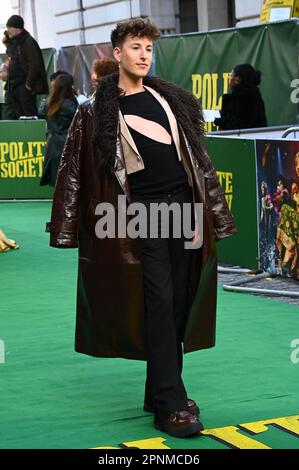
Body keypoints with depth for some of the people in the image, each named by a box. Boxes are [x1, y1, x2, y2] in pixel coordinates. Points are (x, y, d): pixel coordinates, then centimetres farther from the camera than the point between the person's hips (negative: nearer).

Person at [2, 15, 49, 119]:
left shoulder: (28, 42, -14)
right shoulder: (13, 42, 13)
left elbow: (34, 66, -20)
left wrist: (29, 84, -17)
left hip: (25, 87, -9)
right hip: (14, 86, 9)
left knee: (29, 114, -9)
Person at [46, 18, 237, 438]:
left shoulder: (171, 99, 14)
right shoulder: (97, 112, 1)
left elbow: (197, 157, 15)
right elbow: (75, 168, 1)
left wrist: (209, 214, 10)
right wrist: (67, 226, -3)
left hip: (183, 205, 5)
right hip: (143, 213, -4)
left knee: (178, 305, 6)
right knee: (159, 302, -10)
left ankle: (159, 393, 17)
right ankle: (171, 404, -9)